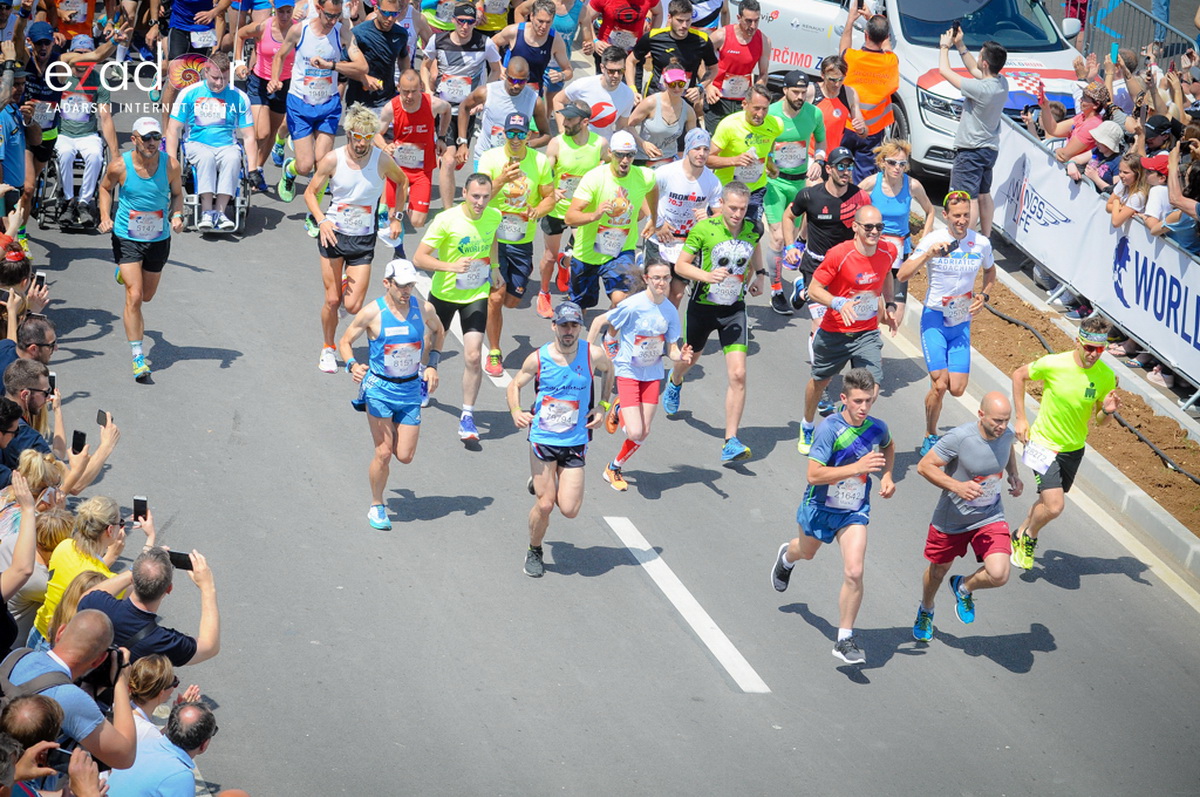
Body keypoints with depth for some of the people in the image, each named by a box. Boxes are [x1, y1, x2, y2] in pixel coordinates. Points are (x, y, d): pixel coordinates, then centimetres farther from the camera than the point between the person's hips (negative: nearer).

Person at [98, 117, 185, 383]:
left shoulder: (170, 166, -12)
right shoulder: (120, 166, -15)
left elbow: (177, 193, 6)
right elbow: (105, 188, 5)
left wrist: (177, 215, -13)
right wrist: (105, 216, -10)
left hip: (159, 239, 3)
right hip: (126, 239, -3)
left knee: (147, 295, 20)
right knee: (134, 296, -15)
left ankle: (124, 272, 57)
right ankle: (138, 358, -9)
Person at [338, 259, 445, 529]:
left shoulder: (424, 309, -4)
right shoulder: (372, 313, -13)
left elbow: (439, 331, 18)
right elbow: (345, 342, -2)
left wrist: (432, 364, 6)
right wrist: (352, 365, -21)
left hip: (411, 389, 3)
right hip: (379, 388, -3)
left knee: (405, 456, 2)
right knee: (384, 453, -7)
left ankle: (392, 432, 38)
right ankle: (376, 507, 14)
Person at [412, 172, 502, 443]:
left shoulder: (494, 216, -8)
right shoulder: (446, 220, -23)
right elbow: (419, 258, -23)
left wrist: (495, 268, 13)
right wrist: (451, 266, -36)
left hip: (477, 295, 2)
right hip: (444, 293, -2)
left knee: (473, 356, -12)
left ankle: (467, 417, 0)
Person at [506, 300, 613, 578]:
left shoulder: (593, 355, -6)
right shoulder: (538, 359, -8)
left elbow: (608, 370, 17)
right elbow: (515, 384, 8)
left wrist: (602, 405, 7)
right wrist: (516, 412, -11)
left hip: (575, 443, 1)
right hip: (543, 439, -1)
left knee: (569, 509, -4)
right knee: (545, 505, -6)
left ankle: (541, 482, 29)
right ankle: (534, 552, 22)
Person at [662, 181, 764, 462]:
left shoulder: (753, 229, -8)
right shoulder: (704, 228, -18)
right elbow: (681, 265, -14)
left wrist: (758, 274, 11)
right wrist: (707, 276, -29)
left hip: (734, 309, 1)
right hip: (703, 305, -1)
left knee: (738, 375, -13)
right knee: (690, 359, 24)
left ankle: (731, 442, -8)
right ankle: (674, 382, 64)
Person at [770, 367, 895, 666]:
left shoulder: (877, 428, -10)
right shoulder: (829, 428, -26)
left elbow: (888, 446, 17)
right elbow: (814, 475, -32)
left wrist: (886, 476, 1)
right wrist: (857, 467, -40)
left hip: (854, 512, 2)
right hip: (820, 507, -2)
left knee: (854, 573, -15)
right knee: (807, 552, 28)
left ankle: (845, 640, -1)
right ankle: (787, 556, 68)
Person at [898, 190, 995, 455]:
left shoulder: (981, 243, -1)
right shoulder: (933, 240, -10)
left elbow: (990, 272, 20)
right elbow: (902, 275, -15)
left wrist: (984, 296, 1)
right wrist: (928, 255, -28)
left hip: (962, 323, 3)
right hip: (934, 320, -3)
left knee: (957, 389, -5)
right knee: (940, 385, -13)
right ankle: (930, 436, 8)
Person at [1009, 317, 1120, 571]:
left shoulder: (1106, 376, -12)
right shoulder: (1053, 364, -22)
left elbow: (1099, 421, 0)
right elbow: (1018, 375, -3)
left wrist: (1108, 411, -24)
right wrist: (1020, 418, -5)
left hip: (1073, 449, 4)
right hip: (1044, 443, -4)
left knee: (1049, 502, 19)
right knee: (1054, 507, -15)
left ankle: (1021, 535, 47)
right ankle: (1030, 536, 16)